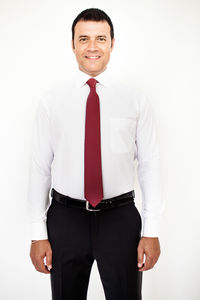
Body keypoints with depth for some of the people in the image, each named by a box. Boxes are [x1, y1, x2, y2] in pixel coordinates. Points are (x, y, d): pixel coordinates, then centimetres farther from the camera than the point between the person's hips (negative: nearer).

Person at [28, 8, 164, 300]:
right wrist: (38, 233, -2)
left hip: (121, 220, 0)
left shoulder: (135, 99, 0)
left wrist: (152, 231, -5)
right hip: (65, 220, 1)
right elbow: (40, 167, -1)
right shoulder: (51, 100, 0)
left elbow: (149, 166, -1)